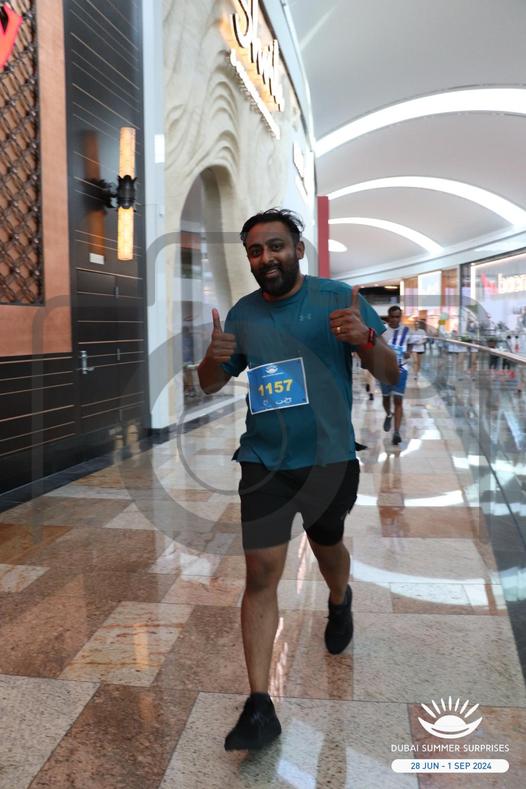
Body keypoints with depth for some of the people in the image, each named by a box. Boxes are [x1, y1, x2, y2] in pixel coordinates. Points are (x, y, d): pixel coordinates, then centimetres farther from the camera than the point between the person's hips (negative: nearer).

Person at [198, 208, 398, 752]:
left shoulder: (337, 298, -7)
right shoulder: (242, 313, 1)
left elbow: (390, 374, -7)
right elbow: (210, 385, 9)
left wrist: (366, 339, -30)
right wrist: (213, 358, -15)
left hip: (330, 459, -1)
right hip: (264, 462, 1)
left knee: (327, 547, 22)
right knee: (261, 572, -6)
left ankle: (339, 601, 57)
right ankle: (259, 707, 4)